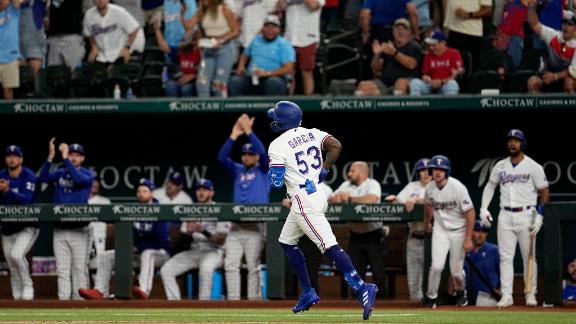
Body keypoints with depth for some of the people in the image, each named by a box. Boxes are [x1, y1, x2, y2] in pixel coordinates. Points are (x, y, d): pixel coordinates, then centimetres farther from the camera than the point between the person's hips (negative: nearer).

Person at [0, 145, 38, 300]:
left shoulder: (29, 176, -9)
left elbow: (25, 199, -22)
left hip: (27, 226, -5)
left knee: (16, 255, -25)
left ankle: (28, 286, -7)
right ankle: (17, 297, 14)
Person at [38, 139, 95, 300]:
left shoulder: (88, 174, 4)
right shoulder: (60, 174, 12)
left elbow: (78, 179, -19)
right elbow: (43, 178, -5)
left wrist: (64, 158, -19)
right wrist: (50, 157, -16)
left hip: (79, 230, -3)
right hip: (60, 229, 3)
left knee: (80, 267, -5)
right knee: (62, 269, 1)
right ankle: (63, 300, 1)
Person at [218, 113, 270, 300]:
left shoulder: (263, 170, 7)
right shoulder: (237, 170, 16)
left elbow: (262, 152, -10)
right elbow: (222, 157, 3)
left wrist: (248, 131, -12)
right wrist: (234, 135, -5)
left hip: (255, 226, -4)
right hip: (236, 226, 4)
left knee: (253, 266, -3)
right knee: (231, 265, -2)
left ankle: (253, 301, -1)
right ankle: (233, 300, -1)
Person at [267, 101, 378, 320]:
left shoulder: (277, 146, -8)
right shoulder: (312, 133, 12)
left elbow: (276, 182, -12)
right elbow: (335, 146, -2)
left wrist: (270, 174, 11)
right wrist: (323, 171, 6)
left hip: (304, 201, -9)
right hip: (318, 194, 9)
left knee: (329, 246, -17)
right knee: (286, 242, 21)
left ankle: (361, 288, -28)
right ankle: (308, 293, 22)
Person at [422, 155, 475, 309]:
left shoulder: (458, 188, -22)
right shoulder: (430, 188, -8)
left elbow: (470, 212, -17)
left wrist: (468, 238, -18)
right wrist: (426, 224, 31)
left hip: (458, 231, -2)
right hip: (440, 230, 2)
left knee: (456, 271, 3)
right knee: (437, 266, -15)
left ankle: (461, 292, 35)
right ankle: (431, 296, 5)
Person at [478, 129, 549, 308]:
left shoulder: (533, 167, -4)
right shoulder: (500, 166, 8)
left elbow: (544, 192, -4)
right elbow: (490, 185, 20)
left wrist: (539, 216, -13)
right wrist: (484, 208, 8)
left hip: (526, 215, -3)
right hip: (505, 216, 3)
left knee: (529, 256, 2)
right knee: (505, 257, -1)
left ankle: (531, 294, 11)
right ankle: (506, 296, 0)